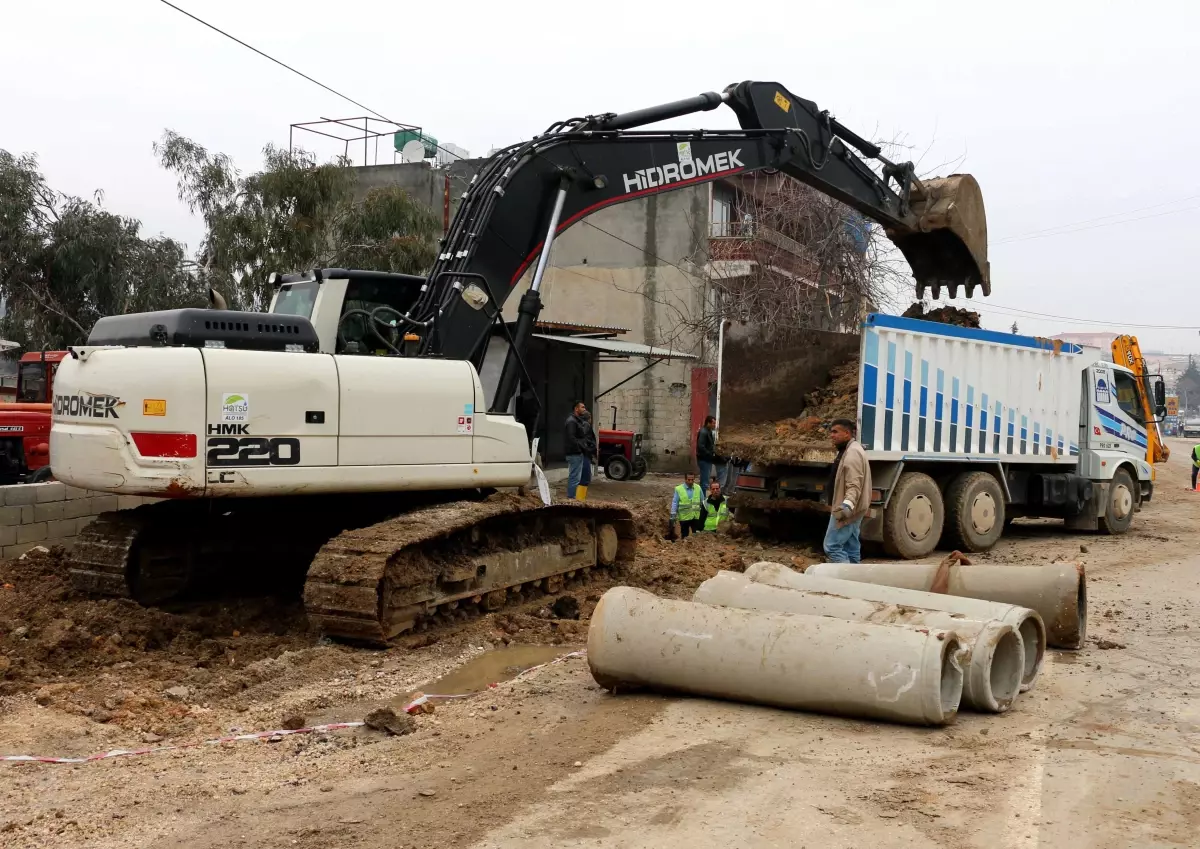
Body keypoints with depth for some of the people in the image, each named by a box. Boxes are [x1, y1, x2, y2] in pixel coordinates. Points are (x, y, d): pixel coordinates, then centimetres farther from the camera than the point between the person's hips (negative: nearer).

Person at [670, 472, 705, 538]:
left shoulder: (698, 488, 0)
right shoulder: (678, 489, -9)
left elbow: (703, 502, 8)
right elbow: (674, 503, -6)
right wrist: (673, 515, -9)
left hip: (696, 517, 2)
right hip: (684, 517, -2)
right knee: (685, 536, 12)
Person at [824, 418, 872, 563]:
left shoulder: (853, 452, -18)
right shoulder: (848, 450, 18)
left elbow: (854, 485, -28)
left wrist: (847, 505, -40)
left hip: (847, 510, -11)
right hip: (851, 510, 11)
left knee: (832, 547, -12)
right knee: (851, 547, 10)